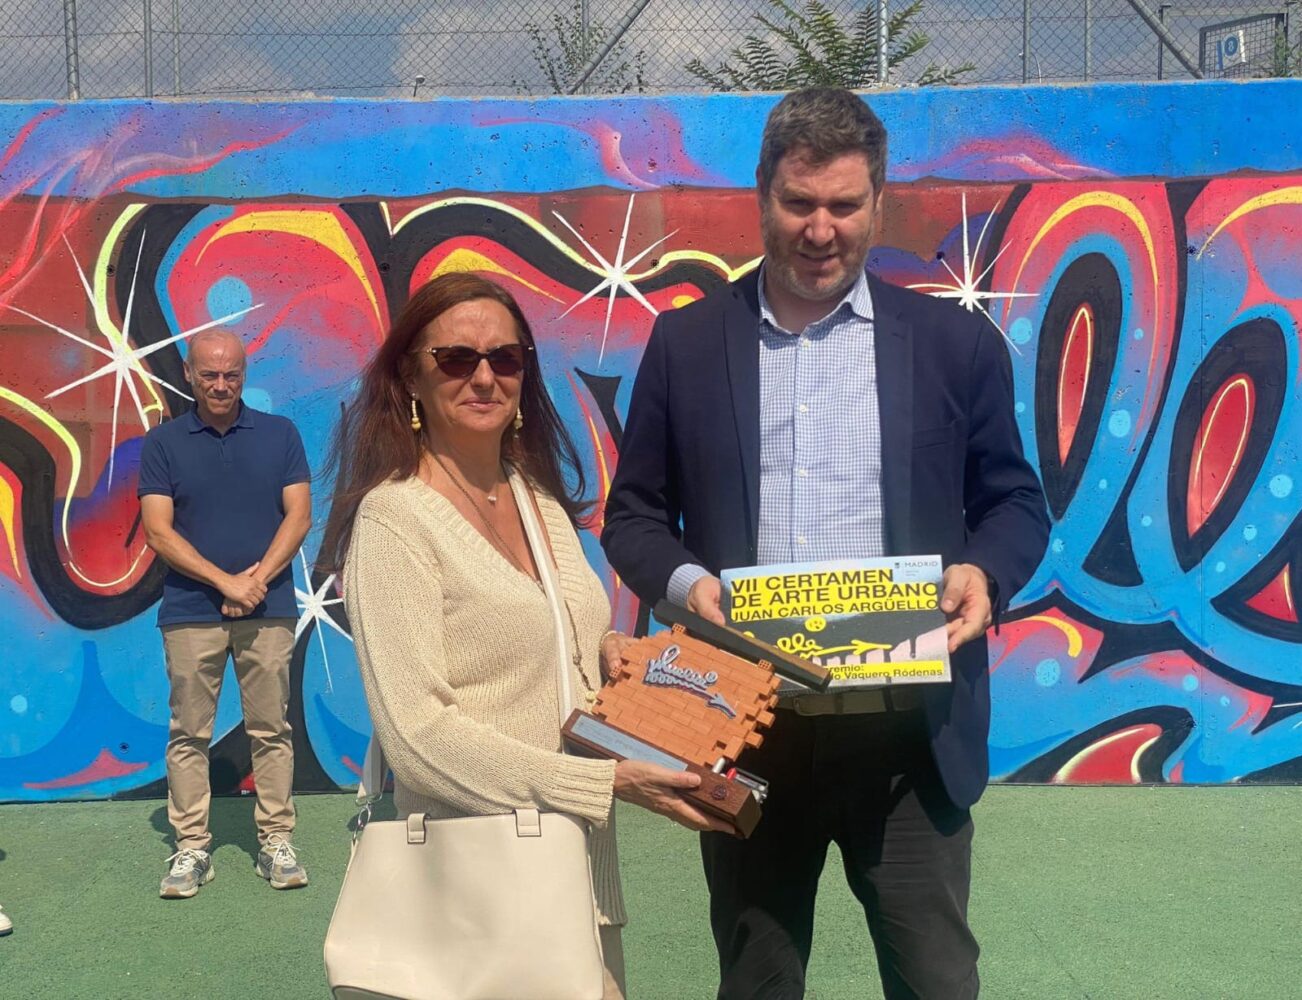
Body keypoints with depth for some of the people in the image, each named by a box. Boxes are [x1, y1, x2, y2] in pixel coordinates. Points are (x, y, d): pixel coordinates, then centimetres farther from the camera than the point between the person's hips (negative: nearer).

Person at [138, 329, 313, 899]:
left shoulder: (279, 435, 8)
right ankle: (191, 849, 11)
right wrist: (224, 581, -11)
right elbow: (158, 531, -1)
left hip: (267, 609, 0)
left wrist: (257, 579, -10)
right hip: (190, 612, 0)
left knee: (271, 729, 3)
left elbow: (299, 516, 3)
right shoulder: (163, 443, 6)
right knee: (189, 734, 2)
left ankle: (276, 843, 11)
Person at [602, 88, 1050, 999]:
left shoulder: (958, 343, 3)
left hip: (910, 732, -1)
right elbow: (634, 513, 7)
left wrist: (985, 572, -13)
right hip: (746, 728, 1)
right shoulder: (686, 343, 4)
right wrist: (685, 581, -13)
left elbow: (1015, 502, 8)